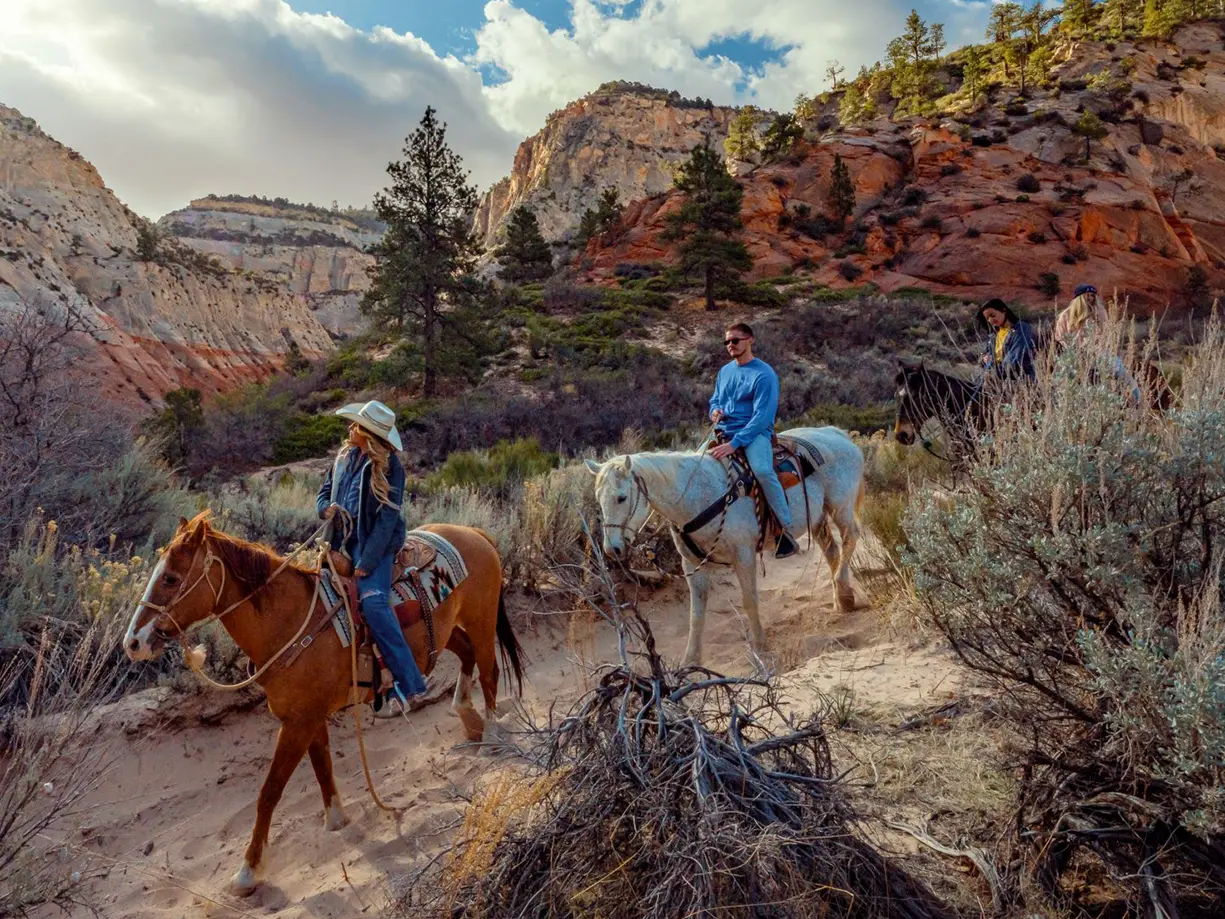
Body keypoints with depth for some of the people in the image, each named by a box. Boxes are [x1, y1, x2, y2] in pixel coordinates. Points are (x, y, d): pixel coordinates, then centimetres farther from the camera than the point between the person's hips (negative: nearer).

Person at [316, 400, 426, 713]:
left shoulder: (389, 466, -12)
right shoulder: (346, 456, 8)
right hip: (344, 538, 8)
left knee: (373, 601, -27)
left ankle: (408, 679, -23)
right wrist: (326, 507, -7)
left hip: (375, 542, -8)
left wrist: (367, 562, -20)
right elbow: (325, 490, 19)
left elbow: (387, 518, -16)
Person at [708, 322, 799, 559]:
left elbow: (763, 416, -17)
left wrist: (734, 444, -26)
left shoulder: (764, 374, -9)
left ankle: (787, 531, -22)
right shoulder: (724, 371, 13)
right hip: (723, 431, 7)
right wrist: (714, 411, -1)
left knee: (763, 470, -35)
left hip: (755, 433, -7)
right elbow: (714, 400, 26)